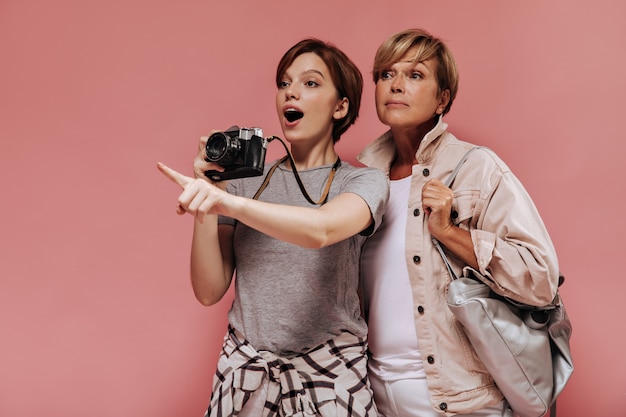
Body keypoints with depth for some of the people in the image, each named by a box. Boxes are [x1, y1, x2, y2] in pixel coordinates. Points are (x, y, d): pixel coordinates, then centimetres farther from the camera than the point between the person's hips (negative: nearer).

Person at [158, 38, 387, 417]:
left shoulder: (365, 181, -5)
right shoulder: (246, 180, 2)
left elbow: (320, 229, -29)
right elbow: (210, 292, -2)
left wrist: (225, 201, -39)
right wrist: (205, 199, -11)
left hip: (329, 374, -2)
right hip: (245, 372, 3)